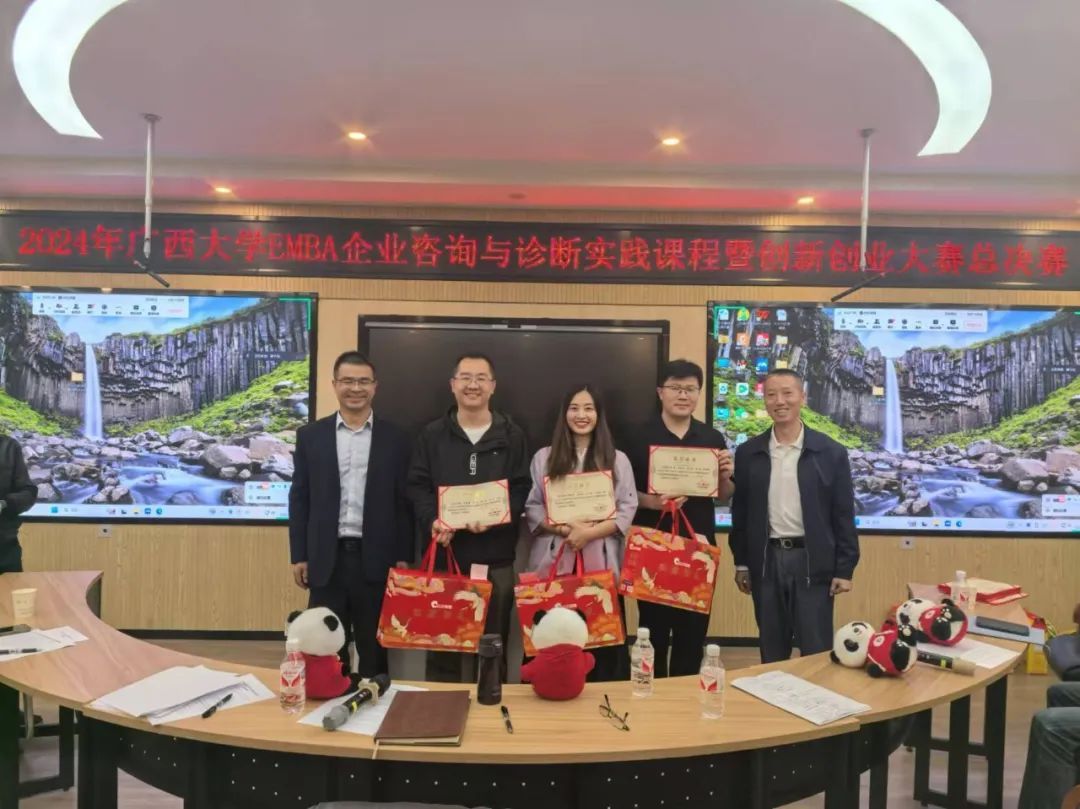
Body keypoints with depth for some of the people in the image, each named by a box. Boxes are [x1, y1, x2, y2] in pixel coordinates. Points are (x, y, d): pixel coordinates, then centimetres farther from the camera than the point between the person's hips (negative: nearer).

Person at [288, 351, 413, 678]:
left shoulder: (395, 438, 3)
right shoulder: (310, 435, 5)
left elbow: (404, 501, 2)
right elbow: (299, 499, 5)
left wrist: (403, 557, -2)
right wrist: (299, 556, 1)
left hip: (376, 558, -1)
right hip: (326, 558, 1)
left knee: (375, 648, 10)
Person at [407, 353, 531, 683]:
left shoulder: (512, 436, 6)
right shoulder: (431, 434, 7)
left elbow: (522, 490, 2)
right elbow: (417, 486, 3)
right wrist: (433, 521, -16)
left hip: (495, 560, 0)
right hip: (444, 556, 1)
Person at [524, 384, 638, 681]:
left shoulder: (617, 460, 9)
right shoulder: (544, 457, 9)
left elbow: (627, 511, 2)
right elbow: (531, 509, 3)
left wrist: (589, 533, -12)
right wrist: (566, 529, -13)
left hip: (600, 564, 0)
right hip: (554, 562, 0)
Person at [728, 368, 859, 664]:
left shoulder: (831, 453, -3)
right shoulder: (748, 453, 2)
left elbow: (843, 515, -2)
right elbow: (740, 512, 7)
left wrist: (844, 569, -4)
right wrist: (741, 563, 6)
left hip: (813, 561, -2)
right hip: (766, 561, 2)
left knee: (816, 653, 6)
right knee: (771, 653, 13)